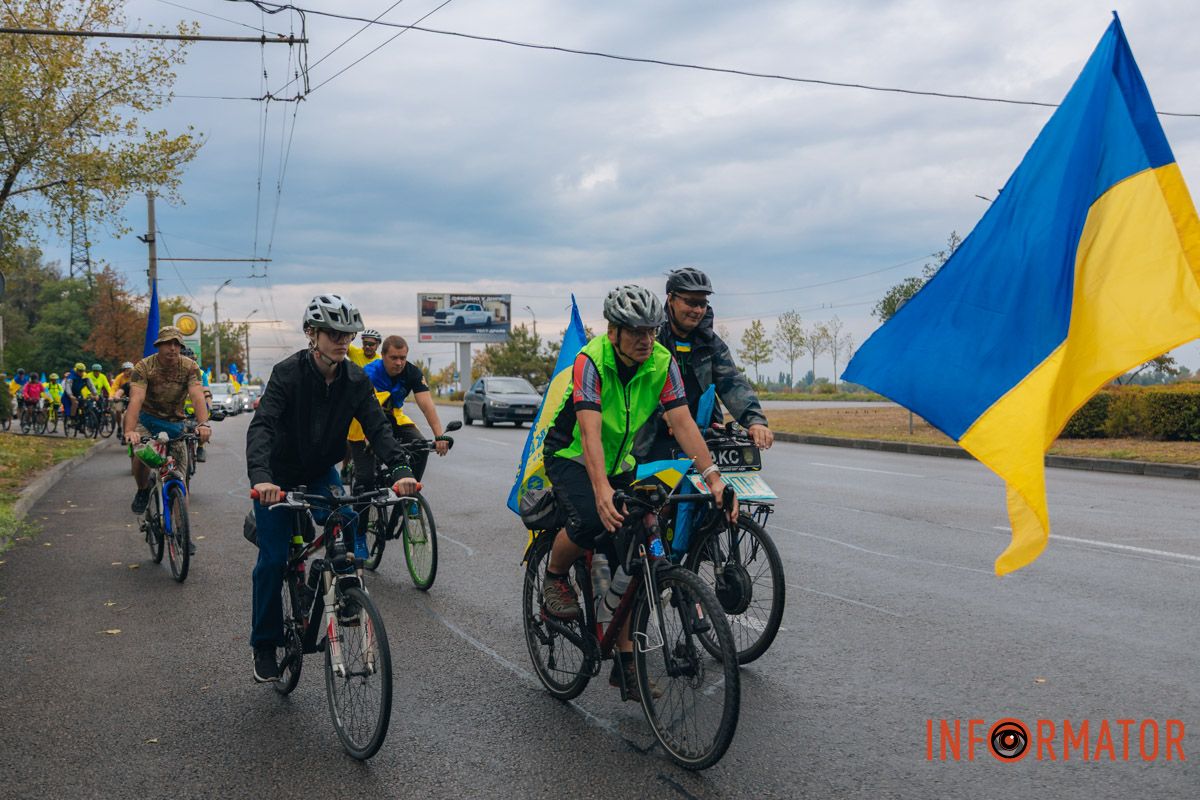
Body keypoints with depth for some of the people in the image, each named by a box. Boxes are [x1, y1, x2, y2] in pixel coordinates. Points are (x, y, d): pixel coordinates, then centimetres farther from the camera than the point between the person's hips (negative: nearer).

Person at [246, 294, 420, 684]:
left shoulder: (355, 380, -10)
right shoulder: (288, 372, -23)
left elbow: (378, 428, -17)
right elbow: (262, 426, -35)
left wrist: (401, 470, -35)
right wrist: (260, 477, -52)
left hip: (320, 473, 3)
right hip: (279, 477, -3)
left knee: (351, 533, -22)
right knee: (273, 560, -4)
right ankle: (264, 645, 13)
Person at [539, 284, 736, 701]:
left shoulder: (662, 362, -16)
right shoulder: (591, 360, -28)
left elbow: (682, 422, -23)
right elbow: (590, 431, -40)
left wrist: (713, 476, -36)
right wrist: (602, 490, -54)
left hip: (619, 463, 5)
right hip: (571, 457, -4)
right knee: (592, 519, -35)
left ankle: (624, 663, 8)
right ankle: (554, 577, -2)